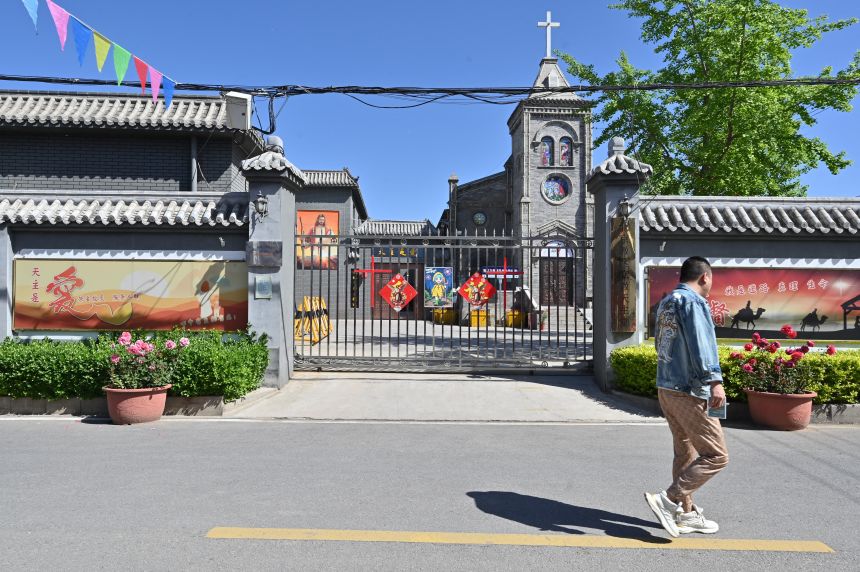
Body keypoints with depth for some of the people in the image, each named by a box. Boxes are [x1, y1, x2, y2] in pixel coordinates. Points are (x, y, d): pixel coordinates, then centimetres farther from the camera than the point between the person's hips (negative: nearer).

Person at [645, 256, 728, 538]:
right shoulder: (693, 301, -10)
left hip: (665, 387, 10)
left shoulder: (666, 303, 17)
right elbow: (701, 343, -23)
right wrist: (714, 380, -30)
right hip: (688, 391, -10)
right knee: (716, 454, -3)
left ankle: (686, 513, 24)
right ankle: (669, 500, -6)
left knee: (685, 453, 17)